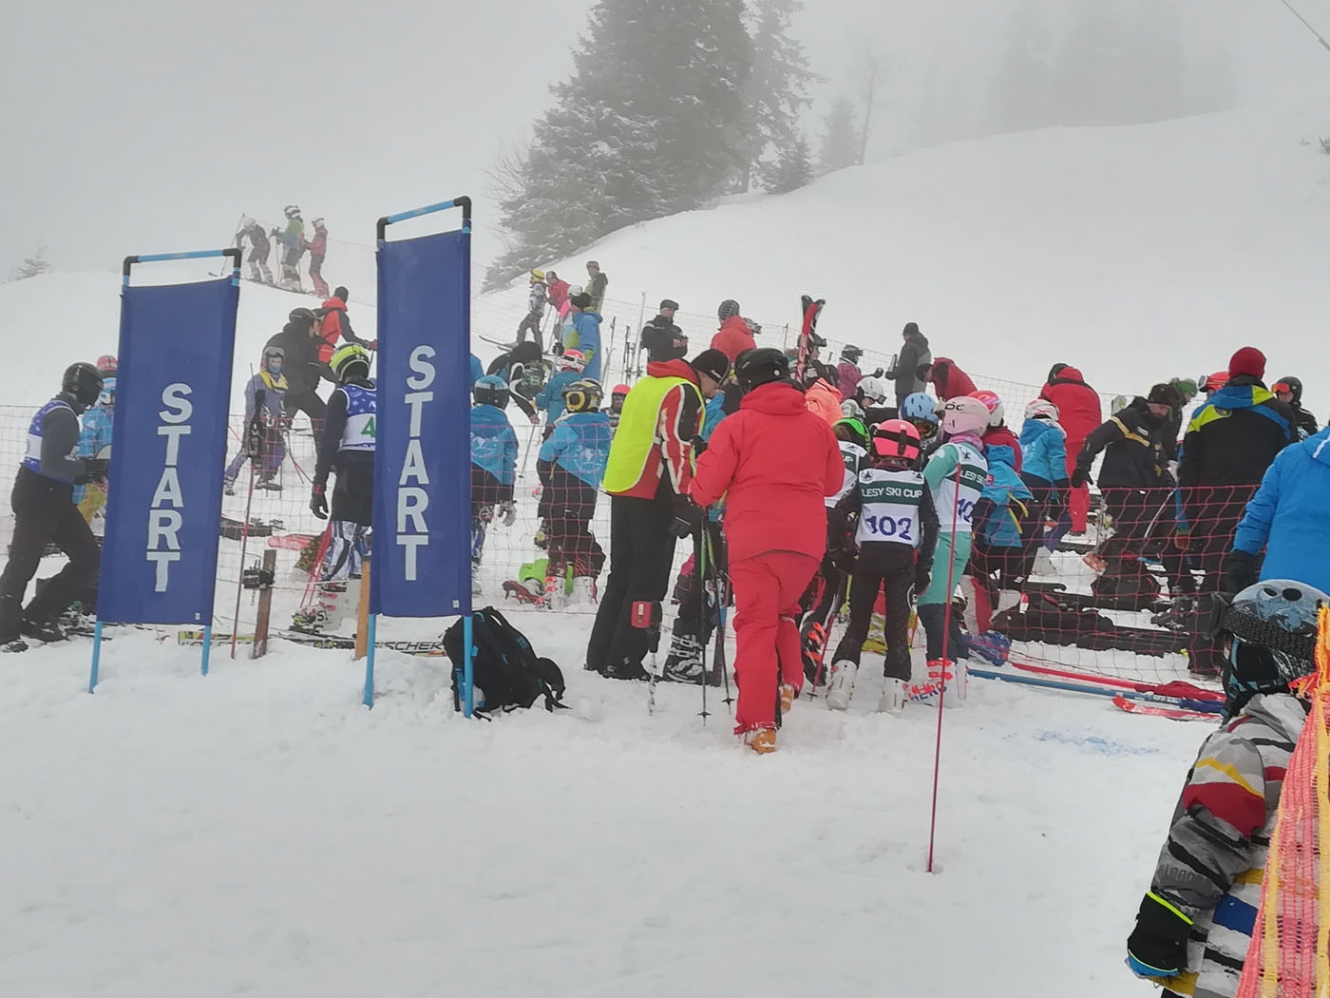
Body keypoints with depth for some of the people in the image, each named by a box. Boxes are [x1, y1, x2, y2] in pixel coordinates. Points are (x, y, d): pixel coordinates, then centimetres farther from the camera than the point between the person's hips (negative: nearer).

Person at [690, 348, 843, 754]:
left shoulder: (738, 424, -4)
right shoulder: (818, 425, 8)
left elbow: (707, 484, -5)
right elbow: (833, 482, 19)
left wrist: (698, 496, 18)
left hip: (754, 539, -4)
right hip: (806, 540, 4)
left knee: (756, 625, 0)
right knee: (783, 610, 27)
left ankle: (758, 724, -7)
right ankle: (788, 681, 8)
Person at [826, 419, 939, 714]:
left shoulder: (866, 478, 1)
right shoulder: (918, 482, 3)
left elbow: (839, 514, -3)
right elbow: (931, 524, 2)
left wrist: (843, 551, 8)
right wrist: (924, 565, 7)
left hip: (868, 555, 0)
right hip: (904, 559, 0)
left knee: (858, 622, 10)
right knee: (898, 626, 6)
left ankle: (842, 675, -7)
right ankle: (894, 691, -1)